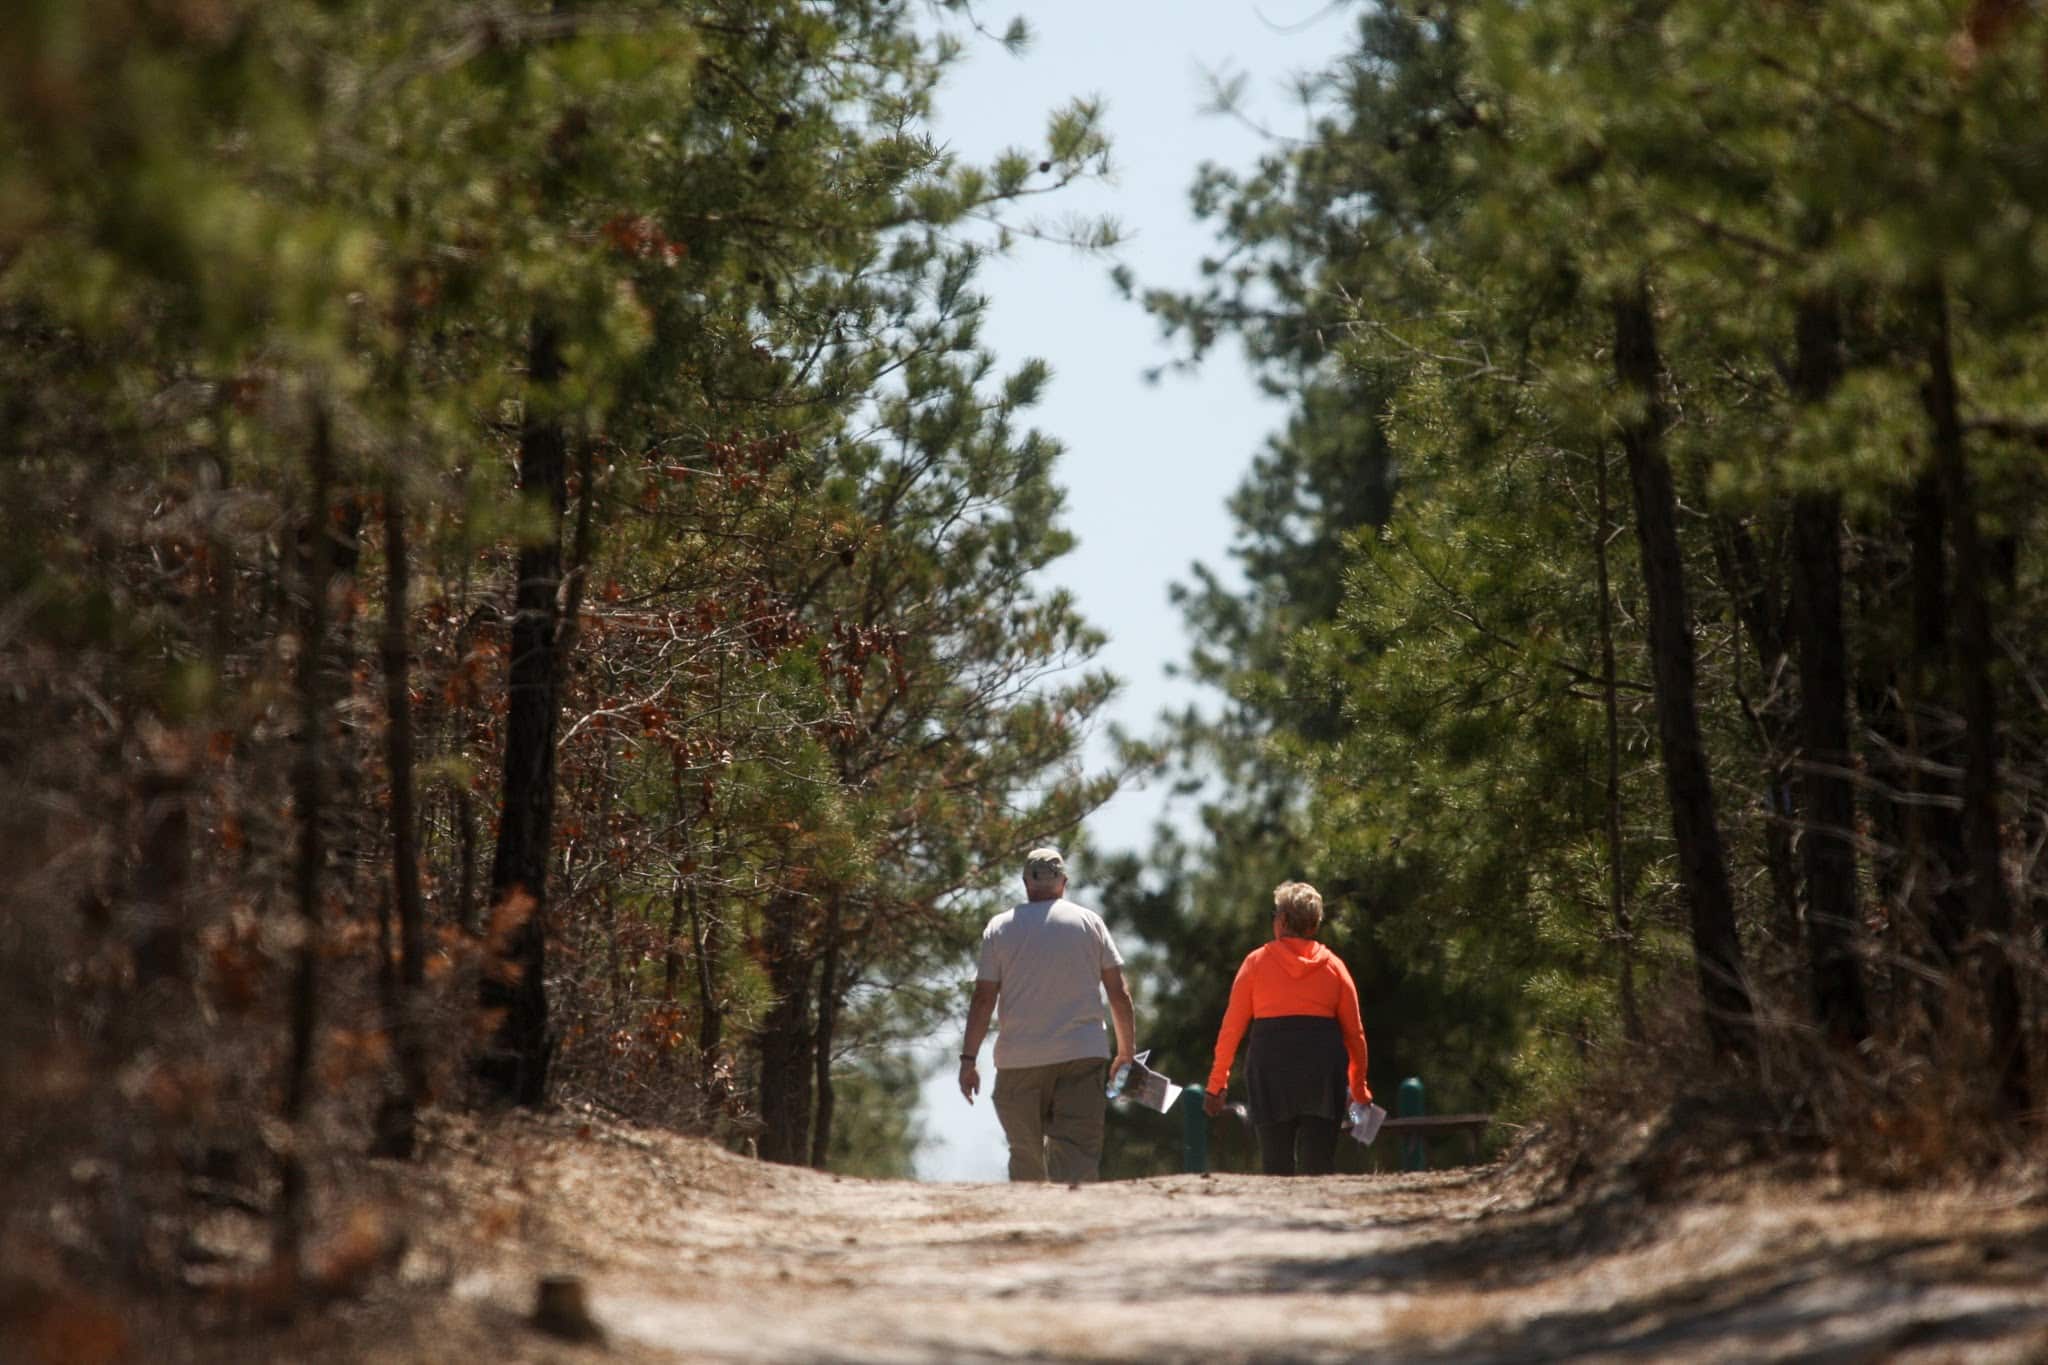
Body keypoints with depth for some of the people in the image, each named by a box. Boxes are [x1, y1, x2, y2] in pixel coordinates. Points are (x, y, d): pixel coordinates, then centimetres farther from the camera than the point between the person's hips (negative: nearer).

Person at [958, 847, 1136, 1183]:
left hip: (1019, 1059, 0)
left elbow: (983, 998, 0)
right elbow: (1119, 993, 5)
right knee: (1079, 1154, -6)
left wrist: (968, 1059, 3)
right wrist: (1127, 1051, 13)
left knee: (1026, 1158, 9)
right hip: (1083, 1054, 0)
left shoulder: (1000, 928, 4)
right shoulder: (1089, 922, 6)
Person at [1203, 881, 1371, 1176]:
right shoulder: (1333, 966, 9)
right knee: (1319, 1167, 0)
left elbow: (1231, 1027, 3)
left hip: (1271, 1071, -1)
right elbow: (1355, 1032, 9)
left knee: (1276, 1166, 4)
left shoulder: (1258, 962, 5)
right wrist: (1359, 1088, 17)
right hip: (1324, 1073, 1)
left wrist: (1216, 1084, 8)